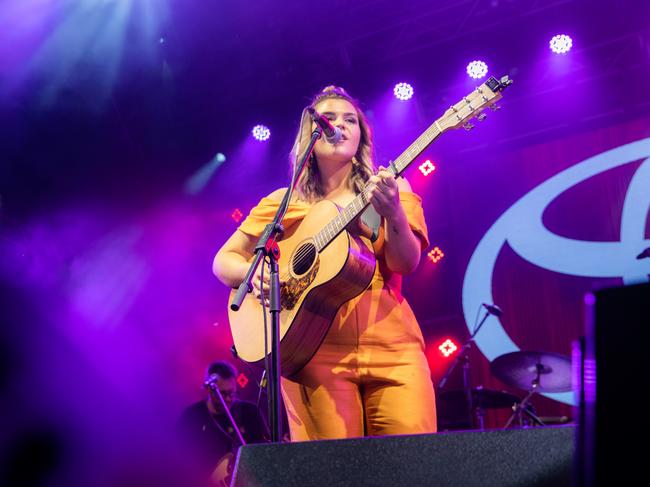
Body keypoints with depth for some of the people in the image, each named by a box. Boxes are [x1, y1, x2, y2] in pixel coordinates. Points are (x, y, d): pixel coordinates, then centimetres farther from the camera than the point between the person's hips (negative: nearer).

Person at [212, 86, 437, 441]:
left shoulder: (389, 187, 11)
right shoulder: (284, 203, 12)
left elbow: (406, 264, -3)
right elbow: (224, 261, 13)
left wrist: (393, 212, -22)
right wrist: (254, 275, -9)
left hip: (391, 346, 1)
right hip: (317, 352, 0)